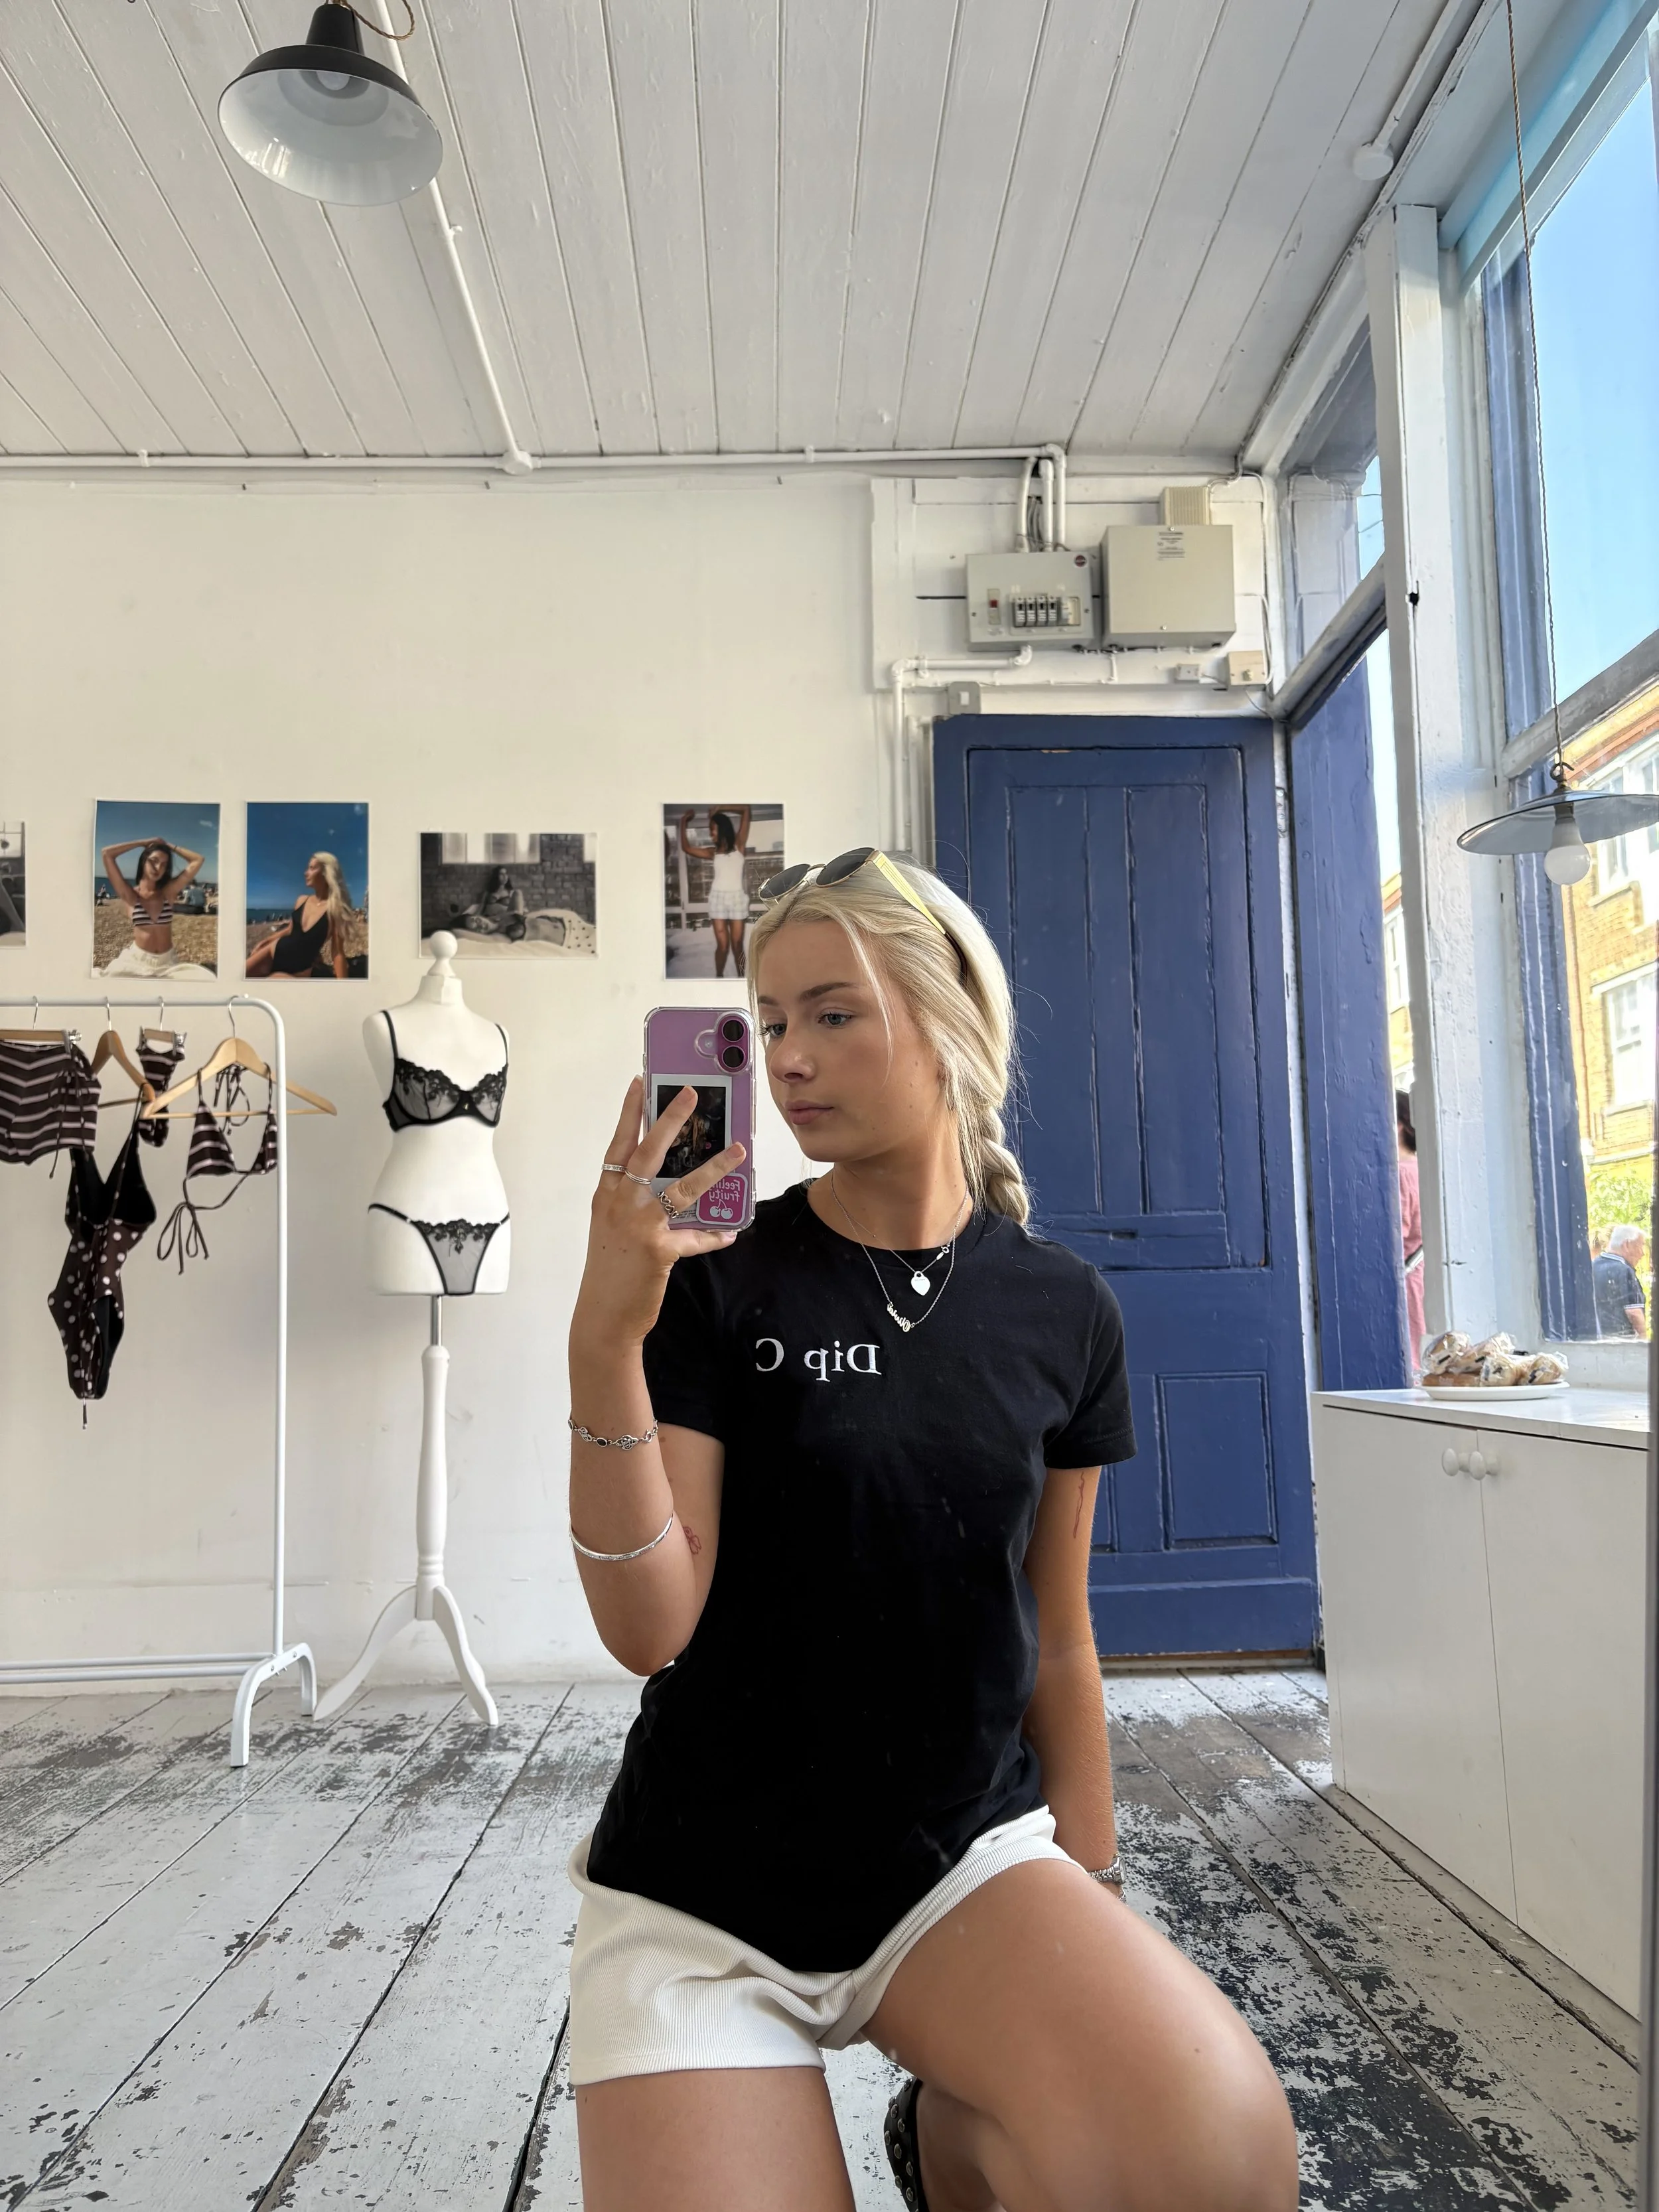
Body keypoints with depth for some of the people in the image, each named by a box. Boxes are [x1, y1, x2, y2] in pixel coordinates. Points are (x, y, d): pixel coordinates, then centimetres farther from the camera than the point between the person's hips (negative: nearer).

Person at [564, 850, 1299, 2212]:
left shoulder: (1062, 1312, -2)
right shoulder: (713, 1283, -9)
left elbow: (1056, 1640, 7)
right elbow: (648, 1628, -15)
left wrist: (1089, 1902, 12)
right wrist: (603, 1342, -28)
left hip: (967, 1852, 1)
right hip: (704, 1890, 0)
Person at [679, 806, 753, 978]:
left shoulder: (739, 845, 3)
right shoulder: (713, 852, 11)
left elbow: (745, 810, -4)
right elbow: (686, 848, 13)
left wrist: (719, 809, 0)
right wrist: (684, 823, 16)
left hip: (737, 897, -2)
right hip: (718, 898, 2)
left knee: (737, 944, 2)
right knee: (722, 944, -2)